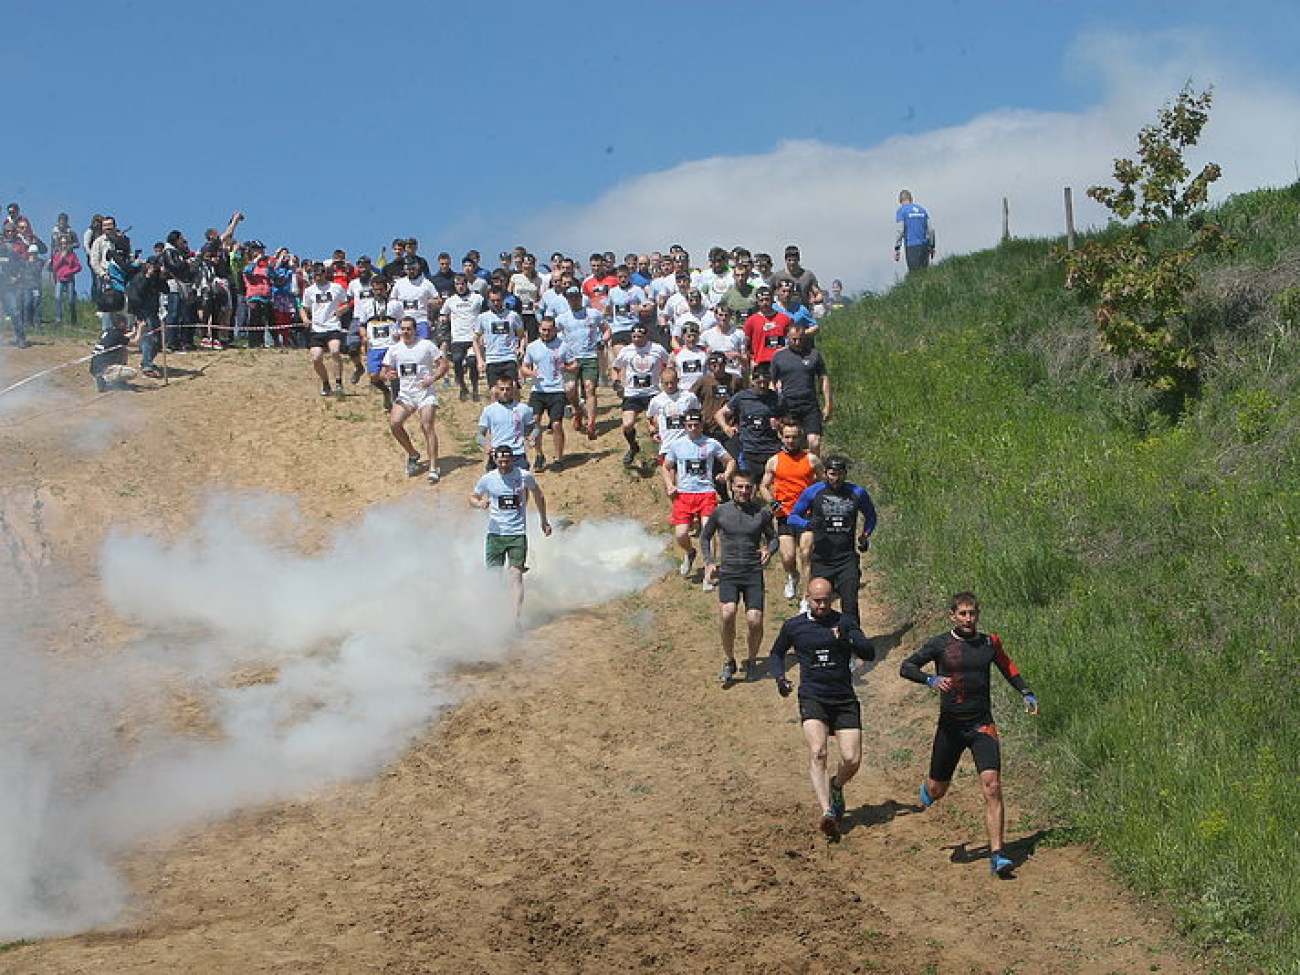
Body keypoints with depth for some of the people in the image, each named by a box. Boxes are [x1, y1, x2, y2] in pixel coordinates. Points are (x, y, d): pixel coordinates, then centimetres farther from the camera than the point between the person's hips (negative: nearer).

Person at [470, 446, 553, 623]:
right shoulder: (488, 479, -2)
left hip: (517, 534, -2)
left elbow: (538, 496, 15)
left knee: (516, 574, -11)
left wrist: (544, 522, 20)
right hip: (495, 533, 2)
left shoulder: (525, 476, -3)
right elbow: (473, 497, 13)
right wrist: (480, 503, -12)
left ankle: (516, 617, -16)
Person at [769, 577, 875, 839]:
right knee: (817, 752, -24)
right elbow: (776, 653, 25)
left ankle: (836, 787, 30)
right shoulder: (793, 626, 7)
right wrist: (780, 678, 7)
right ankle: (828, 812, -34)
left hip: (844, 699, 1)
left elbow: (869, 653, -5)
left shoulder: (845, 622, 5)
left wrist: (848, 640, -24)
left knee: (852, 760, -5)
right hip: (812, 697, -1)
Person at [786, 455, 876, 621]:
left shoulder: (857, 493, 6)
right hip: (821, 560, 0)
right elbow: (792, 517, 7)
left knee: (850, 606, -10)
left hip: (847, 559, 0)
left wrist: (865, 535, 10)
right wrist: (808, 524, -13)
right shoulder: (813, 492, 1)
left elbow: (870, 516, 25)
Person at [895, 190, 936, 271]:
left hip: (911, 246, -5)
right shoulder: (921, 209, 15)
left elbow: (900, 231, -10)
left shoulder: (901, 210, 0)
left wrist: (896, 249, -8)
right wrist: (932, 247, 15)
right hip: (924, 245, 5)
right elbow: (931, 229, 11)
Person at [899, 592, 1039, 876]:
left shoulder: (990, 643, 5)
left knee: (992, 787, -16)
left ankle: (997, 855, -16)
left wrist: (1026, 694, 10)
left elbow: (1007, 667, 23)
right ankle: (926, 789, 50)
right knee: (937, 791, 10)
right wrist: (931, 680, -24)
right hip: (951, 725, -1)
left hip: (982, 725, 1)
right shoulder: (939, 644, -3)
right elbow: (906, 667, -6)